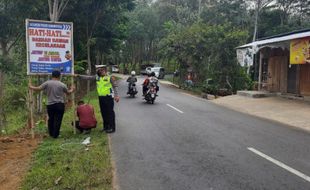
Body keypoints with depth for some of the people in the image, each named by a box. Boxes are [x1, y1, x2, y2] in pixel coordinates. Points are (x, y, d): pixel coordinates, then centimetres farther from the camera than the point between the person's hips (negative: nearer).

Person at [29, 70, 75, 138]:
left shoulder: (47, 83, -2)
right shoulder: (62, 85, -2)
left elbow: (38, 88, 0)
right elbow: (68, 92, 13)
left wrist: (31, 87, 20)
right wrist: (72, 89, 34)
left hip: (50, 105, 2)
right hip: (60, 105, -2)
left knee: (51, 119, 17)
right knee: (58, 120, 2)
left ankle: (51, 134, 28)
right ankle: (55, 135, 5)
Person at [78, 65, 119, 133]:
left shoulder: (110, 77, -5)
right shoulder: (97, 77, 11)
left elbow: (115, 86, -6)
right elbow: (88, 77, 14)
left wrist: (116, 95, -14)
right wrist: (79, 75, 9)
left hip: (108, 97, -6)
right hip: (101, 97, 6)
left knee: (110, 112, -4)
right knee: (103, 112, 13)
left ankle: (112, 127, 2)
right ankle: (106, 126, 24)